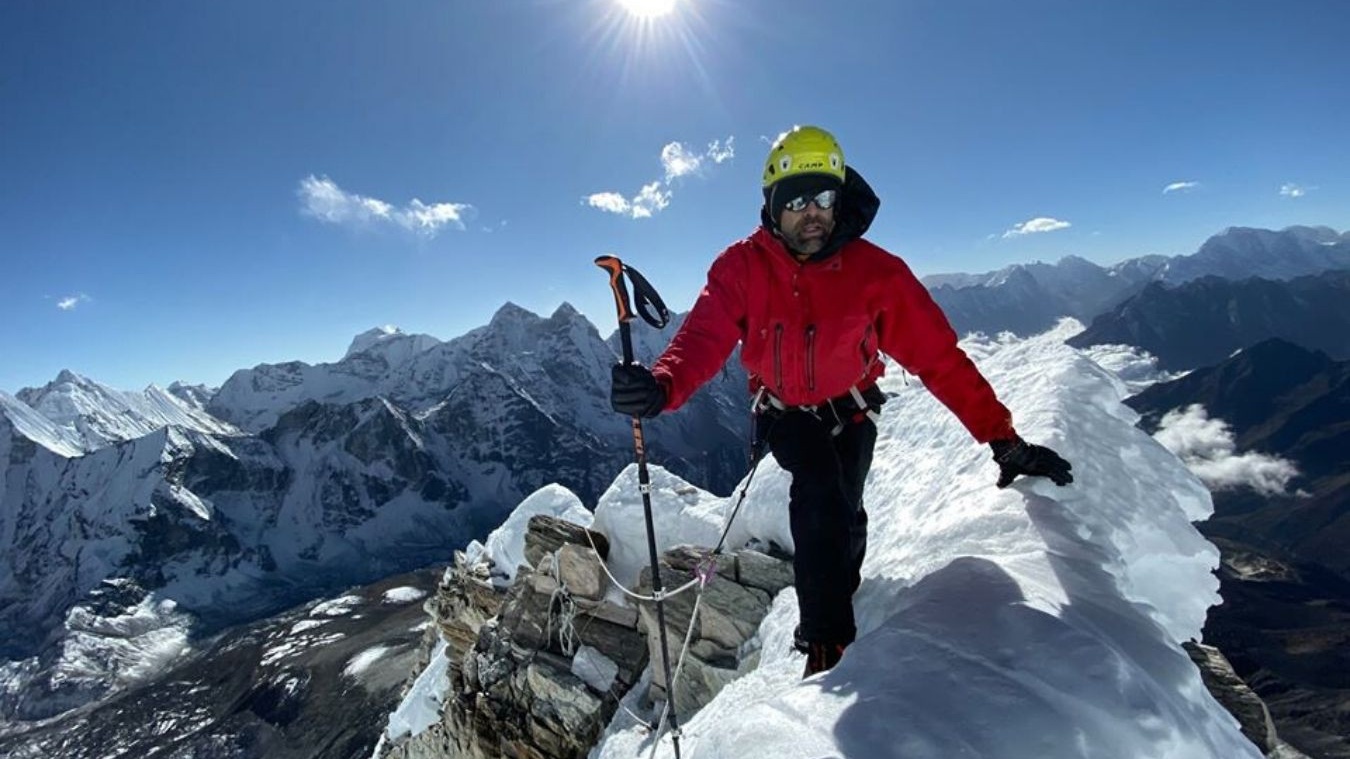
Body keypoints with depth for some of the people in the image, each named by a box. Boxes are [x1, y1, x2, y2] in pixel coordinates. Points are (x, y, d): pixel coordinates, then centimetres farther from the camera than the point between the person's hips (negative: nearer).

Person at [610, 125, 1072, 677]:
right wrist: (662, 386, -54)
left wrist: (1003, 441, -22)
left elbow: (938, 356, -19)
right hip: (785, 413, -1)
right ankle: (827, 641, -11)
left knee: (842, 512, -4)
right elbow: (703, 339, -32)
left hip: (850, 411, 1)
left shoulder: (876, 271, -21)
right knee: (819, 490, -25)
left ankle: (837, 597, 32)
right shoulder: (741, 267, -19)